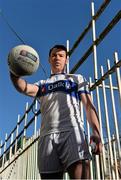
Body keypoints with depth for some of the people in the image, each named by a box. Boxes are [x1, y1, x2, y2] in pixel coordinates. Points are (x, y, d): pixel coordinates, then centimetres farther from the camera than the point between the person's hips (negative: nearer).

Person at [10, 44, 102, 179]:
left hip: (72, 131, -3)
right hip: (47, 135, 3)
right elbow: (24, 88, 6)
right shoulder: (42, 84, 29)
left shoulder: (77, 78, 23)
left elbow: (88, 105, 11)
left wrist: (96, 131, -6)